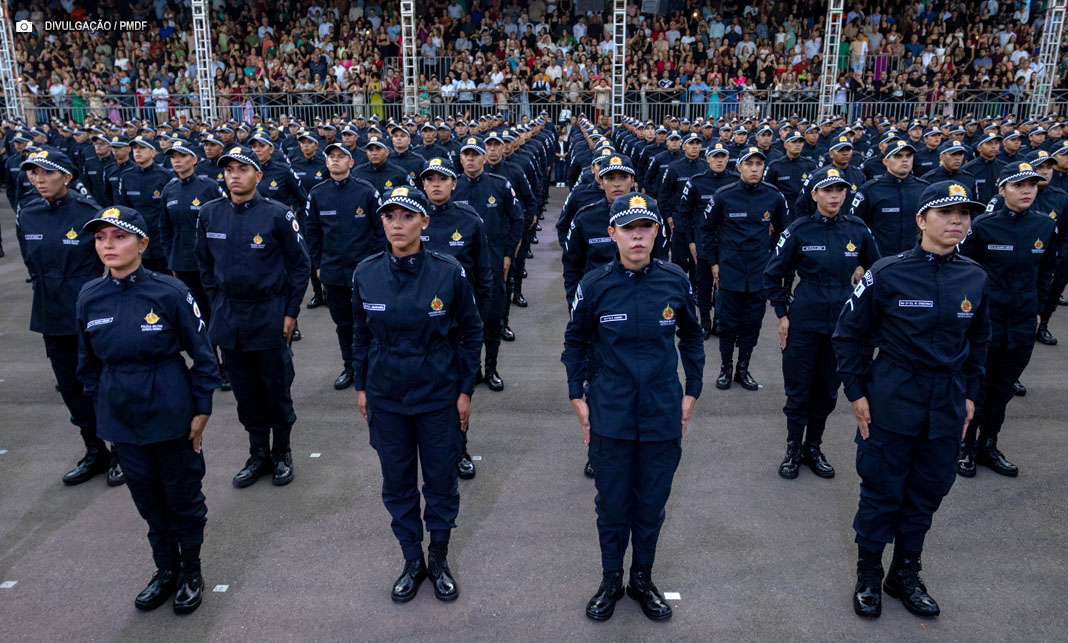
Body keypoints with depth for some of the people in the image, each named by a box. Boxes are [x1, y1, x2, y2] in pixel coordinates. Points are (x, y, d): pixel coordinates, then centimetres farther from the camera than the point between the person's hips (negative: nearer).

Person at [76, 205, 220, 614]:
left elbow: (202, 354, -8)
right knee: (148, 498, 18)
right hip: (121, 418, 4)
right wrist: (101, 408, 11)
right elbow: (88, 362, 11)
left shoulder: (169, 292, -15)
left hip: (171, 414, -4)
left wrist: (202, 409, -8)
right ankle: (165, 570, 39)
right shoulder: (89, 297, -2)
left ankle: (191, 571, 33)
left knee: (183, 496, 11)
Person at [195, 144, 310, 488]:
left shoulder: (277, 214, -9)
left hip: (270, 314, -4)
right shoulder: (209, 214, 2)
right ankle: (258, 454, 27)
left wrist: (290, 312, -6)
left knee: (276, 386, 7)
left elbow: (299, 264, -5)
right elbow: (205, 263, 14)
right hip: (228, 316, 4)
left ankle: (282, 452, 25)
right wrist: (217, 303, 8)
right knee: (245, 389, 12)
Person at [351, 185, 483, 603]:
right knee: (397, 482, 13)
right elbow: (361, 334, 7)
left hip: (438, 396, -2)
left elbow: (471, 333, -3)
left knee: (441, 479, 11)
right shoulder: (366, 274, -5)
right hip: (386, 397, 2)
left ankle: (439, 558, 34)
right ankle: (412, 560, 34)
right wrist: (361, 386, 7)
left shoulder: (448, 272, -12)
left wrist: (465, 390, -3)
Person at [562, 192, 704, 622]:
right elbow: (575, 343, 4)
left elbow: (691, 339, 9)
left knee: (651, 503, 15)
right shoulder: (595, 285, -8)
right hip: (610, 416, -1)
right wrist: (578, 398, 2)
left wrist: (691, 394, 7)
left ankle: (642, 579, 36)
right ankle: (611, 580, 34)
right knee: (612, 503, 12)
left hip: (663, 416, 1)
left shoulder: (676, 282, -5)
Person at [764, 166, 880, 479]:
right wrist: (782, 315, -3)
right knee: (799, 390, 5)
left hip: (842, 322, 3)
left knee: (828, 390, 12)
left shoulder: (858, 230, 1)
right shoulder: (799, 230, -6)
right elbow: (773, 275, 0)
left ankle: (813, 448, 29)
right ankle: (793, 450, 22)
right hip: (803, 322, -3)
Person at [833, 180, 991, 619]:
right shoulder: (888, 273, -11)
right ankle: (868, 576, 26)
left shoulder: (975, 278, 1)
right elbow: (849, 334, -5)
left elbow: (979, 339, 15)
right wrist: (856, 392, -6)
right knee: (882, 490, 6)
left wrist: (970, 393, 12)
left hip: (948, 405, 4)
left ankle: (905, 574, 33)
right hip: (893, 399, -4)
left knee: (928, 492, 14)